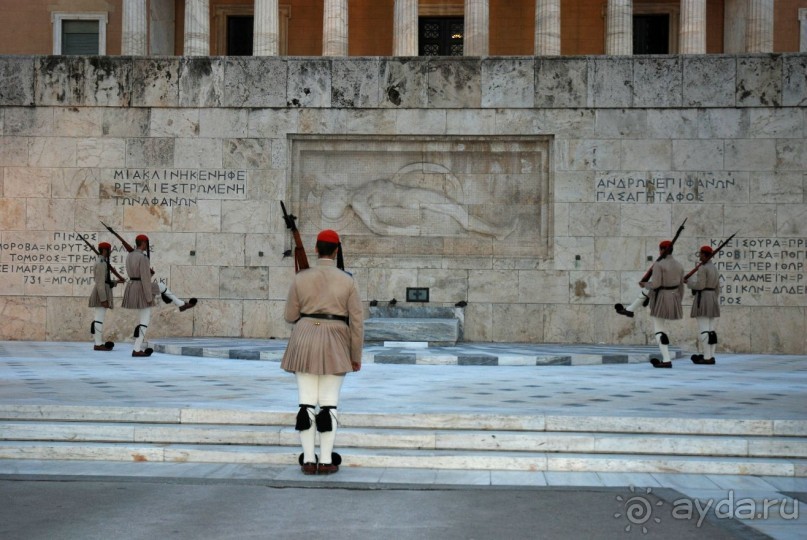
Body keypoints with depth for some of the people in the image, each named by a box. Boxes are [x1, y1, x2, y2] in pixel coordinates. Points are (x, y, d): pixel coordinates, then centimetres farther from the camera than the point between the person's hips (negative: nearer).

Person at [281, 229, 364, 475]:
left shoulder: (301, 278, -1)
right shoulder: (347, 280, -2)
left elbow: (291, 316, 5)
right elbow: (356, 321, -3)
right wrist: (356, 356, 5)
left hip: (304, 343, 1)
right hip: (335, 346, -1)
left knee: (306, 402, 3)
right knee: (329, 404, 3)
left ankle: (308, 460, 2)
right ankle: (326, 461, 2)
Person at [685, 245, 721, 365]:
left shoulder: (702, 268, -13)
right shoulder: (714, 268, 14)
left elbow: (700, 285, -17)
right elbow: (717, 286, 15)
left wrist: (688, 282, -2)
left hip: (702, 300, -9)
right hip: (713, 300, 9)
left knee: (703, 330, -7)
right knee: (711, 330, 8)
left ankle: (707, 358, -9)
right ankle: (711, 356, 7)